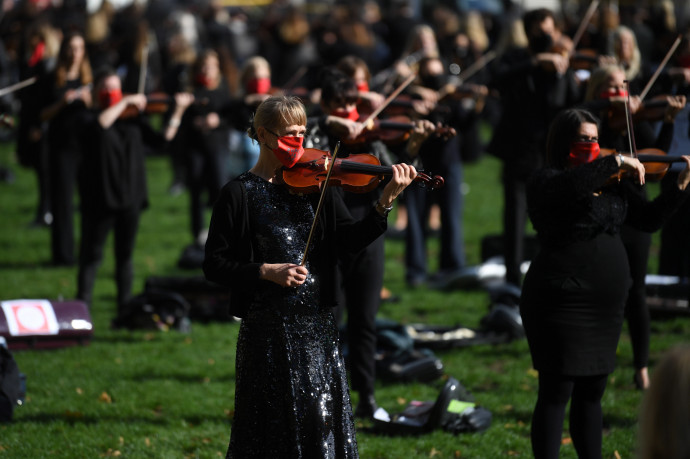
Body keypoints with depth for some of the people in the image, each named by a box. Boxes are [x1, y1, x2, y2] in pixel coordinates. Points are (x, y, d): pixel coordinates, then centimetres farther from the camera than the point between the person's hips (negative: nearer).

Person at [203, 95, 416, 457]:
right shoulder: (240, 193, -3)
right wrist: (265, 271, -17)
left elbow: (350, 240, -3)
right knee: (271, 427, 2)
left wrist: (384, 203, -17)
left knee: (324, 420, 4)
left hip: (318, 323, 3)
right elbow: (214, 265, -4)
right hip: (267, 328, -3)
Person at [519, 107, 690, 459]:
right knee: (556, 394, -5)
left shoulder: (611, 184, 12)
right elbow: (570, 186, -33)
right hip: (563, 305, -7)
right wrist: (617, 162, -27)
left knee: (591, 393, 15)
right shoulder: (546, 181, -10)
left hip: (606, 308, 7)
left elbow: (649, 219, 14)